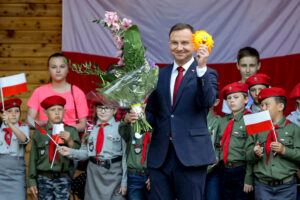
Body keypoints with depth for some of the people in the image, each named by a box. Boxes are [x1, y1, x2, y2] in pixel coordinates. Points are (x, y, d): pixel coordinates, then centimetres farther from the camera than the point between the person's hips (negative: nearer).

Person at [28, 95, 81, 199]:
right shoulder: (39, 132, 3)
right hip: (44, 179, 1)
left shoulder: (71, 131, 2)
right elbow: (33, 158, 6)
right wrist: (32, 180, 5)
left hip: (63, 179, 0)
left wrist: (70, 141, -21)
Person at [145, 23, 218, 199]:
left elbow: (207, 102, -16)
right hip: (160, 156, 4)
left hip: (191, 154, -4)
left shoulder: (207, 74, 2)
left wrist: (201, 68, -24)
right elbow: (152, 112, 16)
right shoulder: (160, 75, 14)